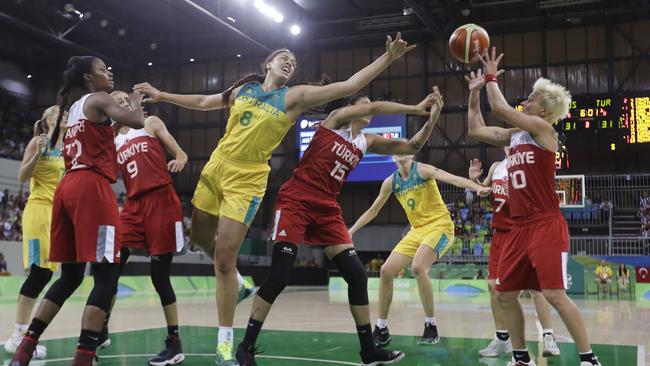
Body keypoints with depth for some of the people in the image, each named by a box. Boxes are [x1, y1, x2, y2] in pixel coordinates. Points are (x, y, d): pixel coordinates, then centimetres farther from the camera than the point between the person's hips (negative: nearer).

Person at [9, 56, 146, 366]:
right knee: (106, 275, -9)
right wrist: (135, 101, 8)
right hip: (91, 187, -9)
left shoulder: (72, 108, 25)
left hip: (67, 187, 9)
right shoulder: (99, 100, 1)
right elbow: (137, 122, -13)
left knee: (70, 276, 15)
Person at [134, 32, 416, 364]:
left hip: (247, 180, -5)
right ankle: (233, 280, 45)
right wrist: (162, 95, 27)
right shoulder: (243, 88, 8)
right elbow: (203, 102, 23)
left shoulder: (295, 97, -3)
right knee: (199, 237, 17)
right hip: (215, 167, 5)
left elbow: (349, 86, -10)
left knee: (224, 260, -8)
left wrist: (388, 58, -16)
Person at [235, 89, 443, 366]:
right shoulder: (335, 119, 1)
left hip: (327, 210, 6)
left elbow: (411, 147, 10)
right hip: (295, 202, -6)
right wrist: (416, 108, -14)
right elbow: (374, 108, -15)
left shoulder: (367, 142, 14)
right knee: (278, 277, -12)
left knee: (357, 275, -1)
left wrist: (432, 120, -4)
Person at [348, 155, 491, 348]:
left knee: (418, 267, -30)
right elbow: (372, 211, 17)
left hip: (439, 225, -7)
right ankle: (381, 330, 9)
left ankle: (431, 327, -16)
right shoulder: (391, 182, 7)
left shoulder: (422, 169, -11)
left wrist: (478, 187, -43)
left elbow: (452, 178, -26)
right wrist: (350, 231, 13)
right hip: (416, 230, 7)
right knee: (386, 271, -4)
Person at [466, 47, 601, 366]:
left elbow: (500, 109, -15)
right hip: (519, 227, 8)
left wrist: (492, 78, -1)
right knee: (505, 295, 8)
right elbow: (477, 131, 18)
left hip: (546, 226, -8)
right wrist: (475, 92, 16)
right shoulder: (515, 135, 15)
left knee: (554, 294, -13)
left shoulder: (543, 128, -7)